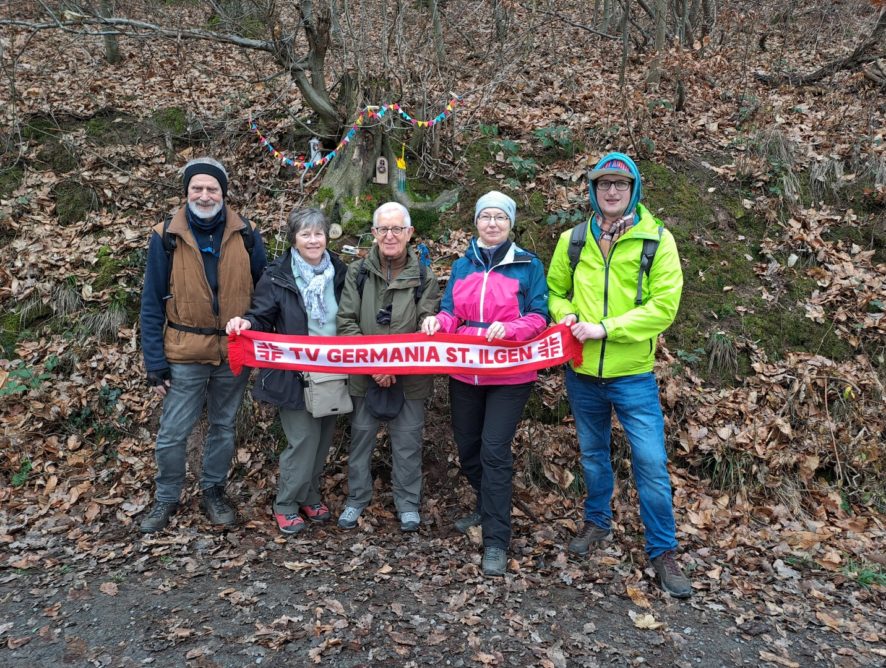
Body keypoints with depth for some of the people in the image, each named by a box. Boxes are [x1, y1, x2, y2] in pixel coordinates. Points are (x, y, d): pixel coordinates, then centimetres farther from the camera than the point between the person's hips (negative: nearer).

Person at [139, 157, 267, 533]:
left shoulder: (246, 235, -1)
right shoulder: (166, 237, -5)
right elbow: (152, 304, -3)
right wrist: (155, 363, -6)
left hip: (234, 352, 2)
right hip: (185, 354, -1)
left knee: (223, 428, 14)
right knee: (172, 433, 5)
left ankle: (214, 492, 32)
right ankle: (166, 498, 26)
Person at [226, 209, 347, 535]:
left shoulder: (339, 272, 4)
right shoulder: (277, 276, -8)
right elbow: (263, 318, -9)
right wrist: (247, 323, -30)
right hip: (294, 375, -4)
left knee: (324, 437, 14)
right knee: (303, 440, -4)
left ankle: (309, 495, 35)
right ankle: (286, 503, 18)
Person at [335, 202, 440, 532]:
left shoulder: (424, 277, -5)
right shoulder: (358, 272, -2)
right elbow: (346, 322, -5)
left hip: (410, 378, -1)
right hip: (364, 375, 1)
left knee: (407, 442, 10)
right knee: (361, 437, 14)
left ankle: (408, 502, 28)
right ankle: (357, 498, 32)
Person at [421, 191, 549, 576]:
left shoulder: (528, 265, -2)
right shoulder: (462, 266, 10)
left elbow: (538, 318, -7)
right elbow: (452, 315, 7)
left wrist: (508, 329, -26)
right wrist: (438, 321, -16)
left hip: (510, 375, -5)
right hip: (464, 373, 5)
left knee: (494, 450, -11)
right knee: (467, 447, 14)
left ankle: (496, 541, -2)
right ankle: (487, 508, 40)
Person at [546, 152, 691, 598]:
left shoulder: (657, 240, -8)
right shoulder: (572, 240, 2)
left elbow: (663, 306, -15)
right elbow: (555, 291, 13)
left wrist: (604, 328, -20)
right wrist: (566, 315, -9)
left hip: (632, 375, -3)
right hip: (582, 372, 3)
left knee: (651, 464, 0)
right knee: (592, 453, 19)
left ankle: (663, 553, 17)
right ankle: (597, 522, 41)